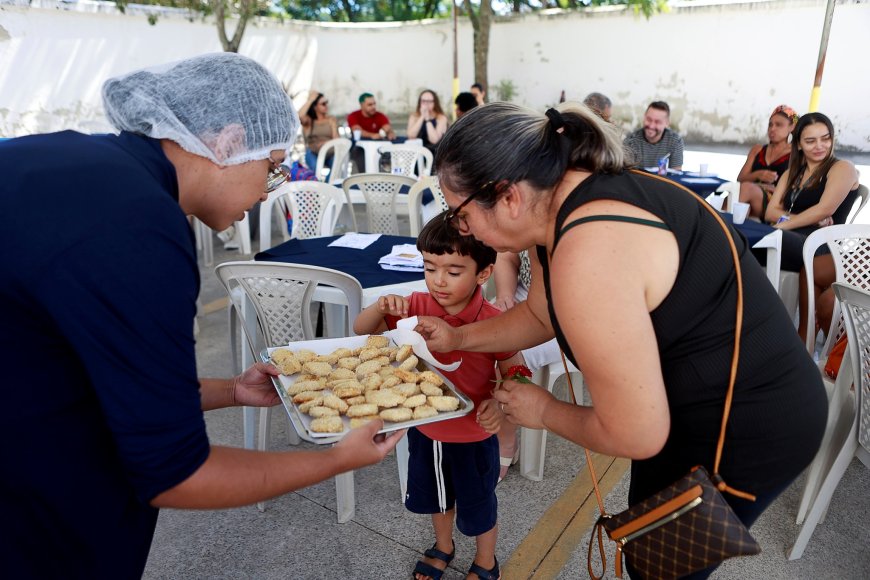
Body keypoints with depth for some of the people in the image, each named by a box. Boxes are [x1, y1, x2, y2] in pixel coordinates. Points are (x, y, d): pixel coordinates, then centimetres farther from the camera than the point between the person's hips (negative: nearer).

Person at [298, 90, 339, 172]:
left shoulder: (331, 119, 15)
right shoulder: (308, 120, 9)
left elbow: (336, 137, 4)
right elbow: (300, 115, -14)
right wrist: (311, 99, -5)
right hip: (313, 153, -1)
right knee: (315, 167, -36)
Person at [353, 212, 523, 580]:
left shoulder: (494, 323, -25)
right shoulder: (417, 307, -14)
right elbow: (361, 330, -7)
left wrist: (499, 402, -35)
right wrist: (381, 308, -28)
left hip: (473, 438, -4)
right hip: (425, 429, 4)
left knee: (478, 508, 20)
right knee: (436, 497, 29)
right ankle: (443, 548, 59)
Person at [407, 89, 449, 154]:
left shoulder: (441, 118, -4)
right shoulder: (414, 116, 4)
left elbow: (434, 140, -18)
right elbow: (411, 136, -13)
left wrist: (427, 119, -14)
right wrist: (422, 117, -13)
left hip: (436, 152, -1)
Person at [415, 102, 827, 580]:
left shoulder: (587, 257, -35)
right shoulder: (557, 204, -4)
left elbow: (637, 436, -28)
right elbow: (539, 314, 14)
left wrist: (544, 411, -11)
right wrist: (458, 338, 12)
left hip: (743, 433, -9)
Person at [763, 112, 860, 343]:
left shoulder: (843, 168, 8)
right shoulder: (792, 173, 25)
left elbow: (824, 210, -9)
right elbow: (771, 212, 12)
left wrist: (784, 224, -10)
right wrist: (810, 219, -3)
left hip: (826, 246, -5)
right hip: (795, 242, 5)